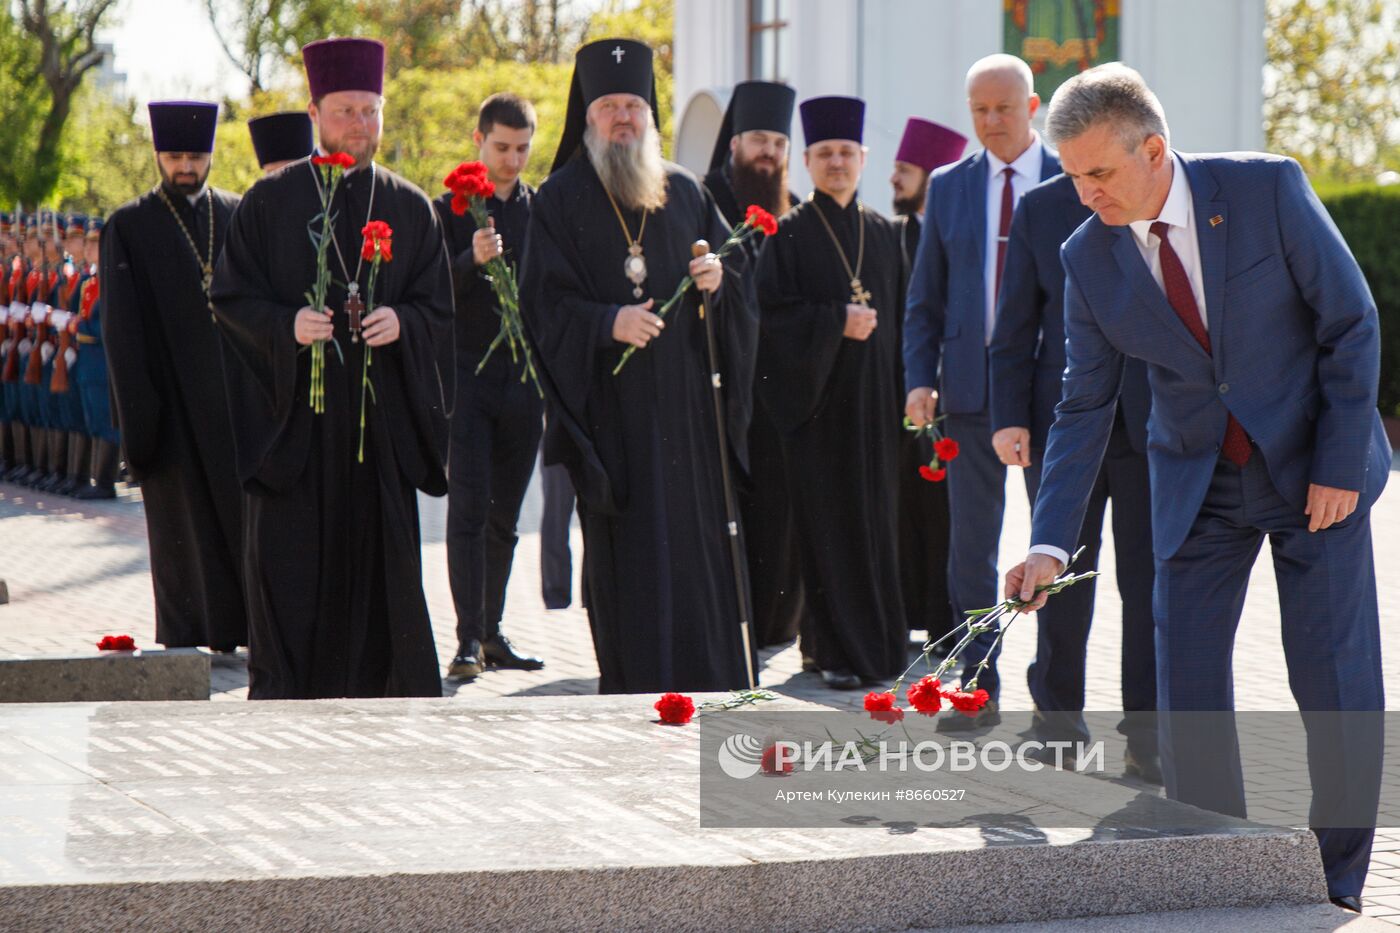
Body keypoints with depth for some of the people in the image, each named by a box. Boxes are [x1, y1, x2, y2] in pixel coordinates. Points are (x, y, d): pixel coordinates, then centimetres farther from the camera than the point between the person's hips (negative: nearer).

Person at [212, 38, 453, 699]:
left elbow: (438, 309, 7)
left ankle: (380, 693, 8)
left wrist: (401, 322, -15)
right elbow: (230, 298, 1)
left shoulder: (410, 209, 8)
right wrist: (286, 325, -18)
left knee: (380, 563, 1)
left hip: (379, 416, 2)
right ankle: (281, 702, 2)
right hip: (292, 414, -2)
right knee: (289, 564, -3)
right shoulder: (269, 201, 2)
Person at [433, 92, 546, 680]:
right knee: (469, 508, -10)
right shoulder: (449, 208, 0)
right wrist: (473, 259, -27)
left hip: (525, 378, 4)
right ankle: (469, 639, -13)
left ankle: (491, 634, 16)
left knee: (505, 515, 9)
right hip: (469, 374, -4)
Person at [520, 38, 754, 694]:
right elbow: (543, 303, -6)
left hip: (685, 403, 3)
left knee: (696, 536, 3)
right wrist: (608, 322, -22)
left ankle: (708, 685, 10)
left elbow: (731, 274, 15)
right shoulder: (560, 200, 2)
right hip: (609, 408, -3)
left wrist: (718, 282, -8)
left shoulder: (684, 193, 13)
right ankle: (633, 695, 0)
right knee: (625, 556, -5)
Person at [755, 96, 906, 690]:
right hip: (817, 396, -4)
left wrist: (904, 389, 6)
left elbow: (900, 315, 14)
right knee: (828, 523, -4)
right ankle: (837, 651, -1)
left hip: (874, 399, 4)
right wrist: (836, 323, -18)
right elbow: (772, 312, -8)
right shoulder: (789, 233, 0)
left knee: (876, 521, 4)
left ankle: (879, 644, 11)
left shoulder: (884, 234, 12)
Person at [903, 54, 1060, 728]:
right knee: (971, 543, 4)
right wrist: (920, 379, 0)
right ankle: (979, 689, 12)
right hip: (972, 386, 3)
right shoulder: (948, 187, 10)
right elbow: (925, 297, 12)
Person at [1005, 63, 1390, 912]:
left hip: (1317, 471, -3)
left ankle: (1336, 886, 11)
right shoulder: (1089, 259, -7)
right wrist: (1050, 543, -12)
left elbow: (1353, 323, -10)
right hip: (1199, 486, 3)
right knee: (1187, 687, -4)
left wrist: (1340, 465, -13)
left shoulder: (1268, 190, -16)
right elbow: (1085, 407, -3)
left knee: (1340, 692, -5)